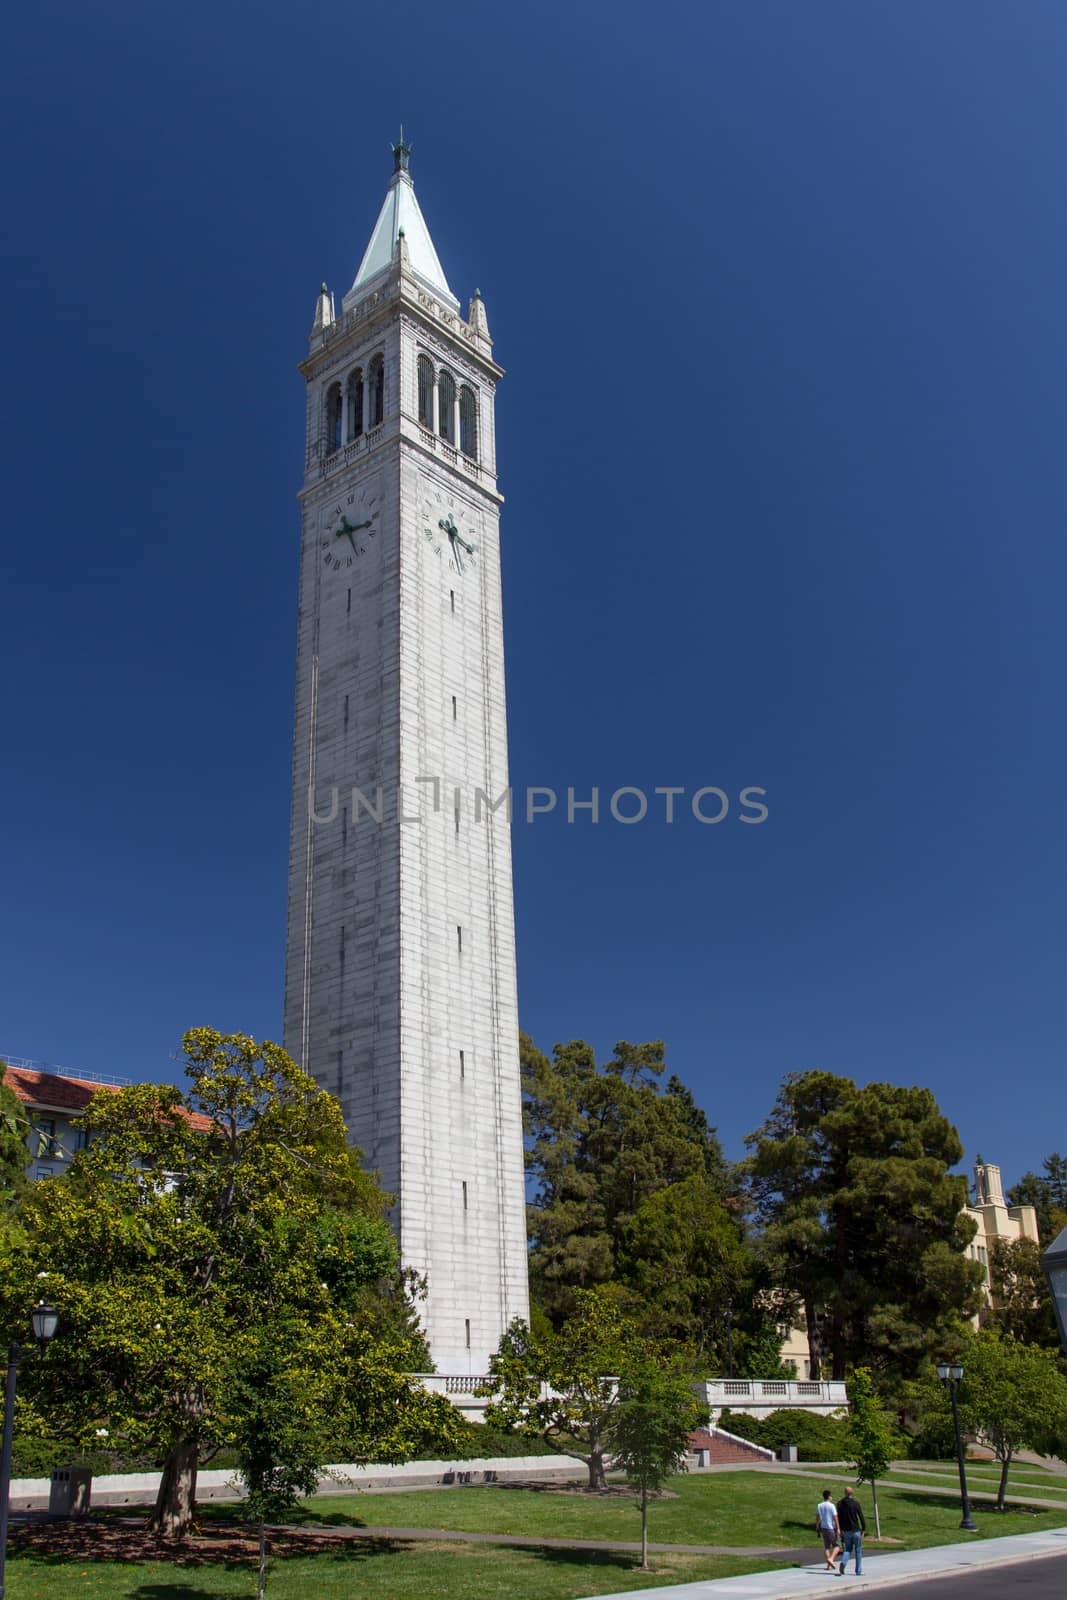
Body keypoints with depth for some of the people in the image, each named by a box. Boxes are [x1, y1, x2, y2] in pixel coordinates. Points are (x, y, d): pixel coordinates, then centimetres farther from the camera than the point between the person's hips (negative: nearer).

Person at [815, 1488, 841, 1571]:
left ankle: (829, 1565, 10)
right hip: (831, 1528, -6)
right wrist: (838, 1528, -10)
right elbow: (835, 1517, -14)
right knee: (837, 1545, 3)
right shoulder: (831, 1506, -11)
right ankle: (831, 1558, -16)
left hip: (823, 1528, 6)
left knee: (826, 1547, 12)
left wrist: (817, 1527, 23)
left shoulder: (819, 1506, 7)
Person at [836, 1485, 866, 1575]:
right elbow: (861, 1517, -11)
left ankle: (843, 1562, -15)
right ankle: (858, 1570, 10)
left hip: (846, 1530, 3)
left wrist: (840, 1529, 13)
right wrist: (863, 1529, -3)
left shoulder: (840, 1503, 3)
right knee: (858, 1550, 10)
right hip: (856, 1530, -3)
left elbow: (838, 1517, 6)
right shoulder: (856, 1503, -10)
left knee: (848, 1549, 12)